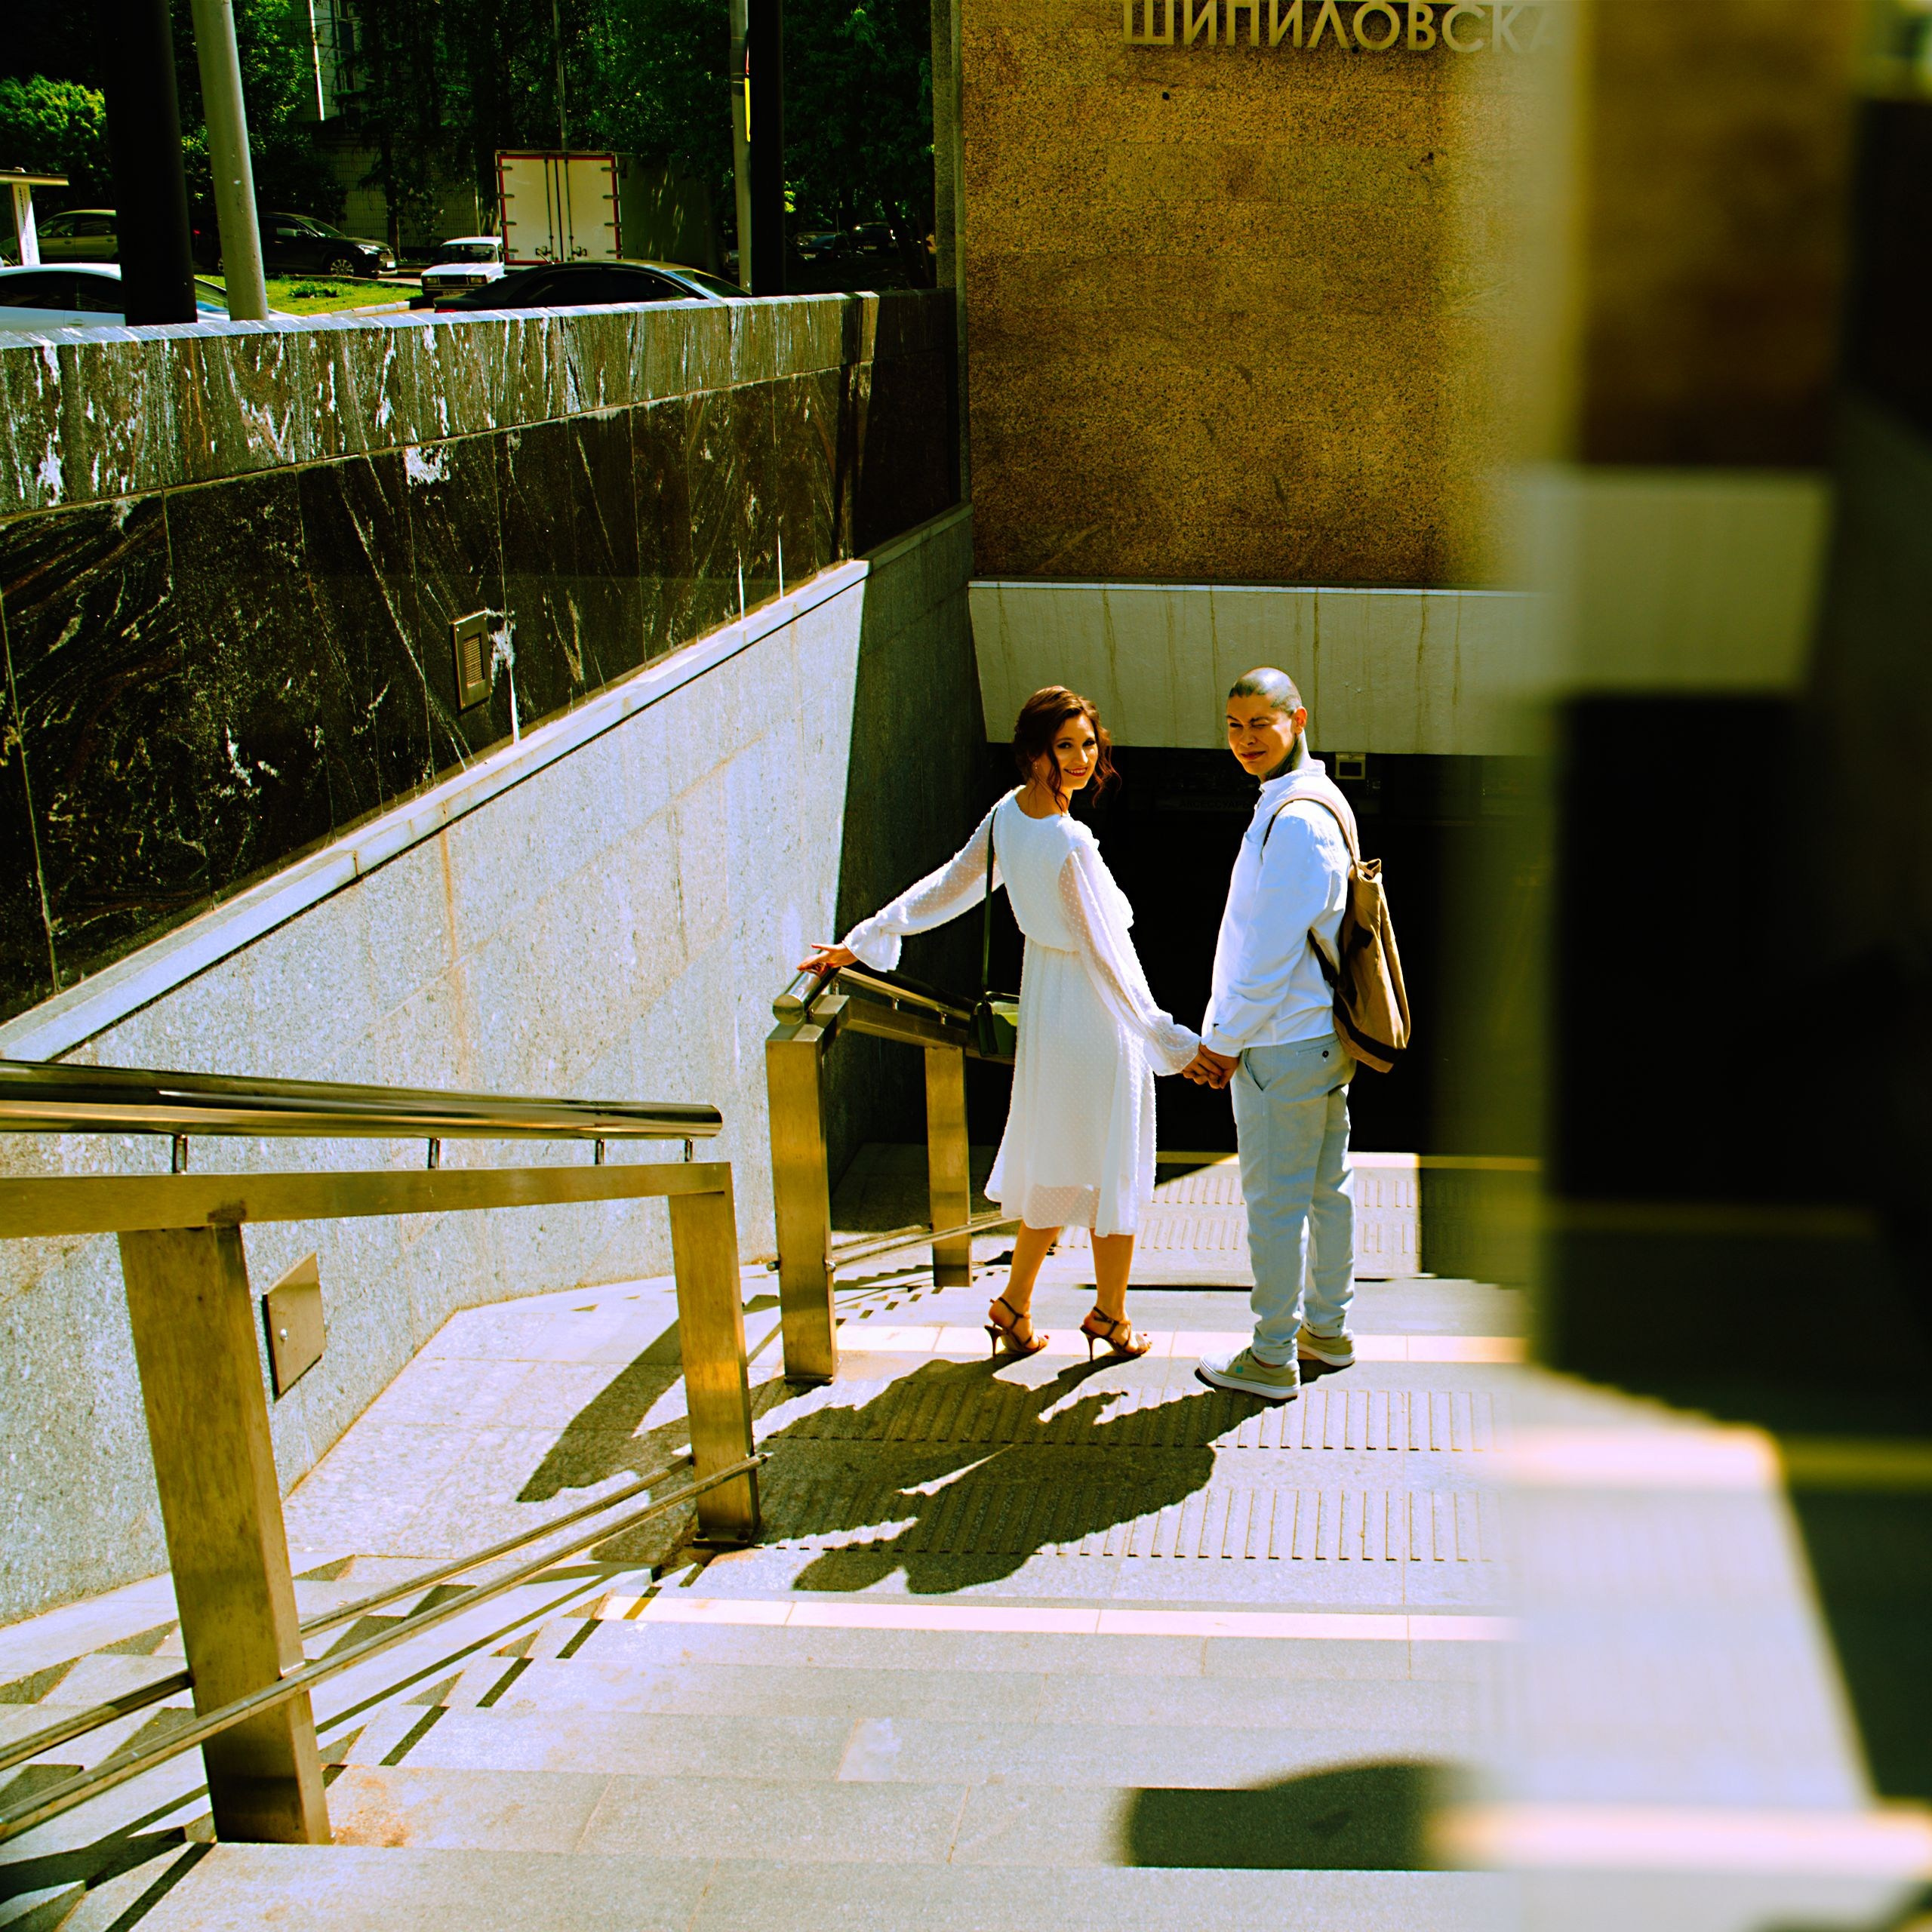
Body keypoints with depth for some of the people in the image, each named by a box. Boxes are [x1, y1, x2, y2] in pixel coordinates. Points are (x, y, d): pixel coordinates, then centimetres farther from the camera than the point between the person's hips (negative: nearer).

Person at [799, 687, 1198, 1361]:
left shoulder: (1008, 813, -3)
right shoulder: (1071, 844, -27)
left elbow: (947, 888, 3)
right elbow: (1105, 958, -24)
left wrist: (861, 942, 14)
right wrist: (1170, 1042, -18)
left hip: (1045, 997, 8)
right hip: (1096, 1011, -8)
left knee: (1058, 1163, 21)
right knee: (1111, 1168, 10)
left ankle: (1015, 1306, 29)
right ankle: (1110, 1317, 24)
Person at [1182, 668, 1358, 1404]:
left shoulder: (1295, 820, -22)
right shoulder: (1315, 801, 11)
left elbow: (1273, 951, -23)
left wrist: (1227, 1042, -13)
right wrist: (1216, 1032, 16)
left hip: (1282, 1046, -10)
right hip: (1324, 1036, 10)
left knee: (1275, 1204, 1)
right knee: (1326, 1188, 18)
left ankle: (1272, 1359, 12)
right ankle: (1327, 1330, 32)